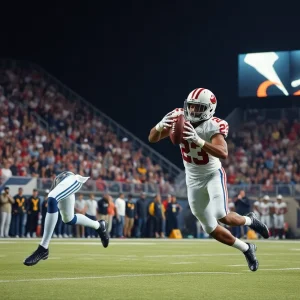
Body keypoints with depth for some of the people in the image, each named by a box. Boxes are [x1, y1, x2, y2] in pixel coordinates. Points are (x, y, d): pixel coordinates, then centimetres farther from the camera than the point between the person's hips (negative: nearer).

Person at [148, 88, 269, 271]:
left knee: (221, 216, -24)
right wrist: (161, 126, -33)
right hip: (193, 179, 4)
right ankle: (247, 249, 26)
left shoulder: (213, 127, -24)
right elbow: (152, 139, -11)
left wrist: (197, 140, -51)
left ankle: (249, 220, 11)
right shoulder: (180, 119, -12)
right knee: (211, 229, 4)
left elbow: (223, 154, -41)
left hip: (213, 174, -4)